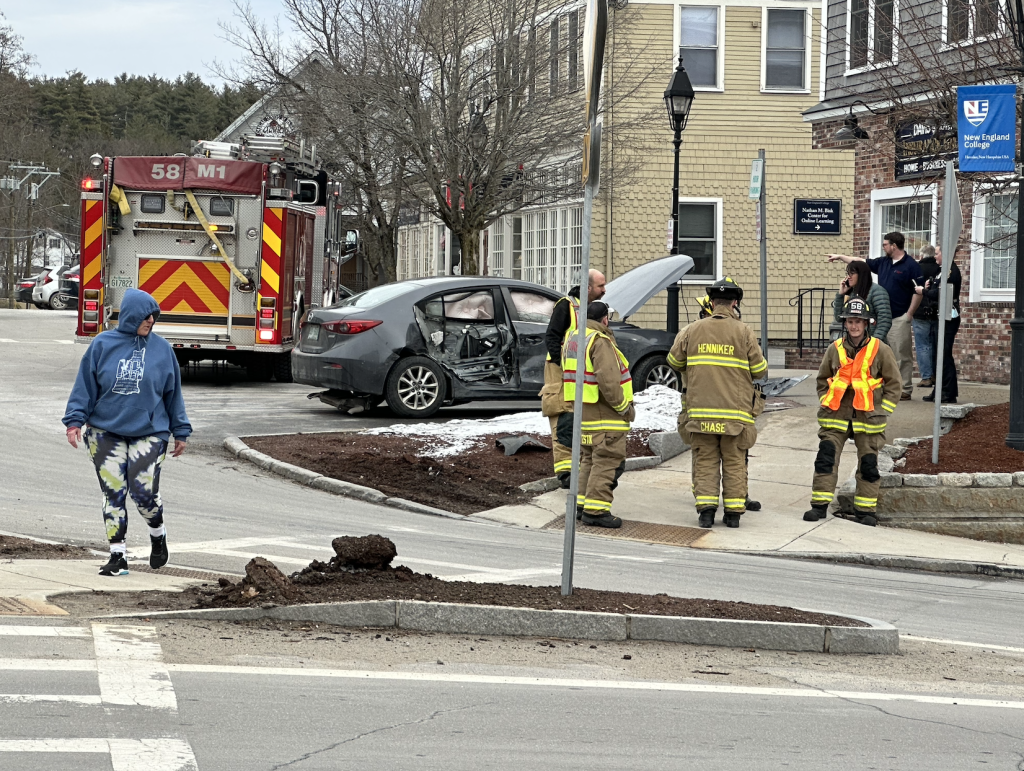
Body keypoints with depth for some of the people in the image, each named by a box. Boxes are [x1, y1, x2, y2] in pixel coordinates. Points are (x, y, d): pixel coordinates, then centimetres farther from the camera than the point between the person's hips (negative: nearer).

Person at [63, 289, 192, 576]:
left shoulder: (161, 348, 3)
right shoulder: (103, 344, 0)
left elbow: (173, 393, 10)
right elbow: (85, 385, 3)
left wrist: (181, 432, 11)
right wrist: (75, 420, -6)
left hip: (148, 434, 0)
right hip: (105, 433, 1)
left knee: (144, 492, -8)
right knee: (113, 493, 0)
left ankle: (158, 535, 22)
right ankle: (117, 555, 7)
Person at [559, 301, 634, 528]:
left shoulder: (572, 340, 14)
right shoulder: (600, 342, -16)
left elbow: (568, 374, 20)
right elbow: (608, 380, -23)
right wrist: (625, 407, -14)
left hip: (581, 410, 10)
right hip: (604, 414, -10)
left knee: (588, 460, 18)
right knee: (606, 461, -7)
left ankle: (581, 505, 19)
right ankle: (595, 510, -9)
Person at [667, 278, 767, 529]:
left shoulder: (693, 330, 2)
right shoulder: (743, 332, -3)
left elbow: (674, 361, 13)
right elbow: (760, 370, 1)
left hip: (700, 410, 1)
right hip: (735, 411, -1)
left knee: (705, 460, 6)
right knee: (734, 462, 7)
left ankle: (706, 508, -2)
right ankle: (733, 511, 6)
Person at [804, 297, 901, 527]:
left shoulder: (880, 350, -2)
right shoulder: (835, 349, 5)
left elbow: (894, 384, 3)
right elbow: (822, 380, 18)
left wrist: (882, 411, -3)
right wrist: (825, 403, 6)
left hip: (867, 419, -1)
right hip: (836, 416, 2)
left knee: (868, 465, 4)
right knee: (826, 458, -6)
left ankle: (865, 510, 13)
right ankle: (819, 505, 0)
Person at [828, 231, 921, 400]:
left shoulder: (911, 265, -8)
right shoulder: (883, 263, 14)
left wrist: (909, 314, -12)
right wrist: (840, 257, 28)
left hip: (900, 318, -8)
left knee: (902, 355, -6)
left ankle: (905, 390, -4)